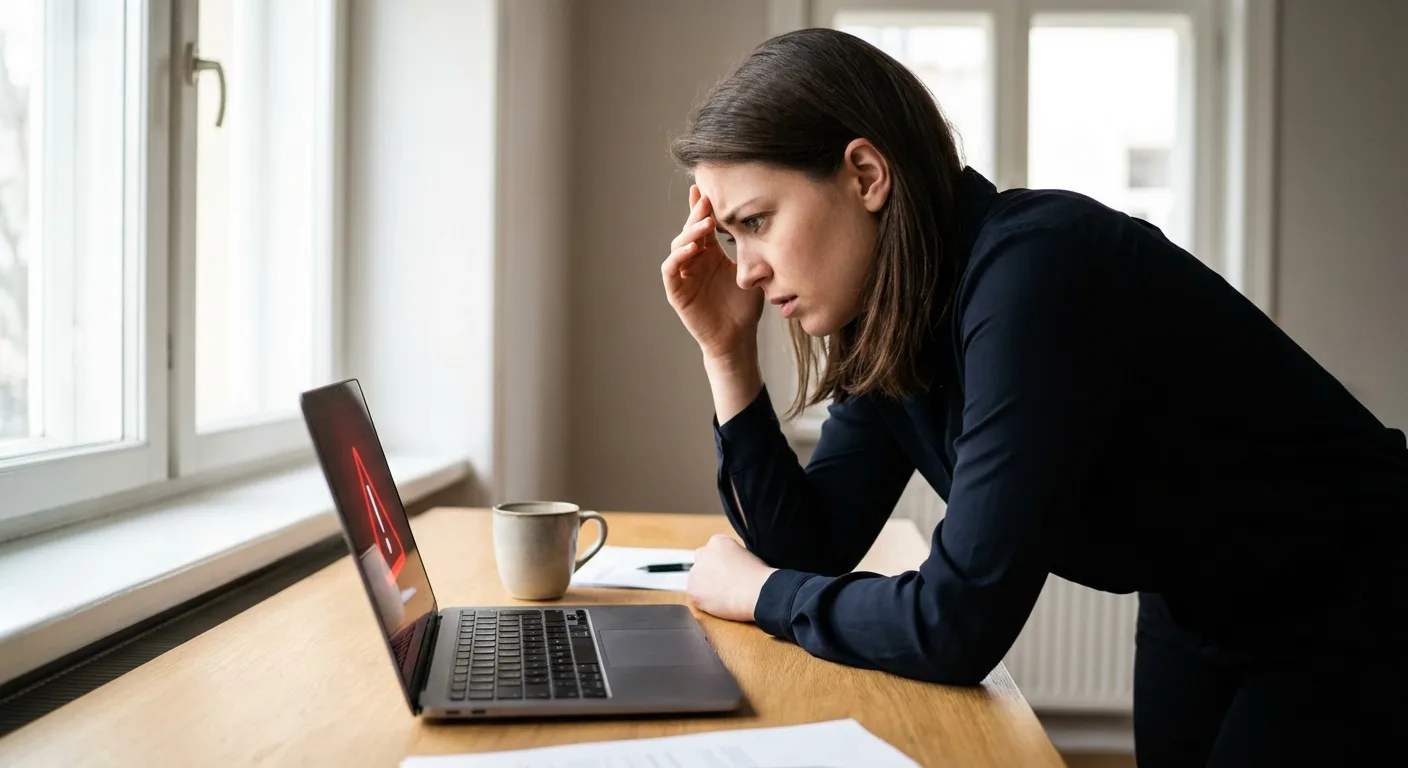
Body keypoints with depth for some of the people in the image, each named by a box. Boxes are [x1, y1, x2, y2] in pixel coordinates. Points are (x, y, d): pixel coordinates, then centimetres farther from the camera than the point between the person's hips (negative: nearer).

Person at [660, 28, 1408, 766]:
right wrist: (727, 353, -11)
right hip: (1199, 612, 7)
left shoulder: (1031, 275, -32)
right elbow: (812, 549, -2)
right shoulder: (887, 311, -6)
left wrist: (761, 591, -16)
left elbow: (956, 625, -33)